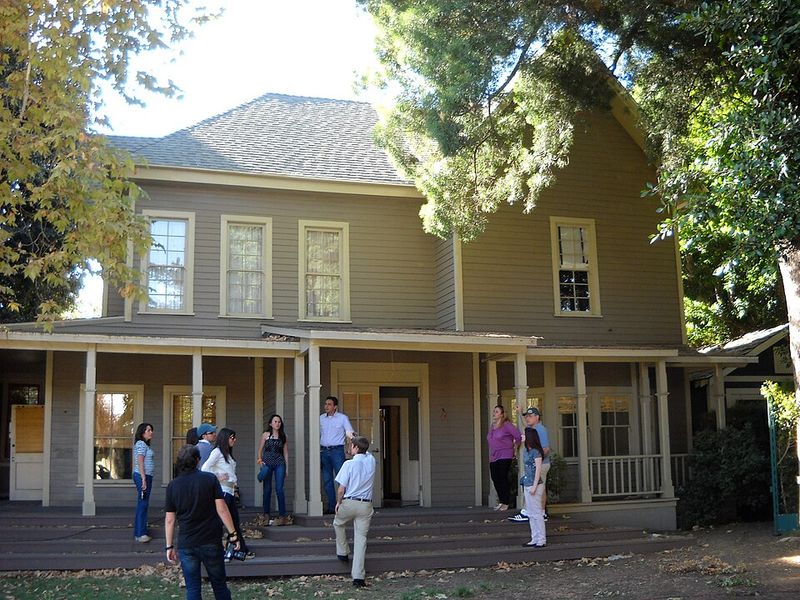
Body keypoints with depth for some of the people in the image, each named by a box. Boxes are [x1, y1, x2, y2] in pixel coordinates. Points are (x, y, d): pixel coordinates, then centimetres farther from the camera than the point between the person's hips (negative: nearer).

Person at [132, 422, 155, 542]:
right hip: (143, 476, -10)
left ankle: (142, 531, 20)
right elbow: (140, 462, -18)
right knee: (142, 505, -9)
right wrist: (144, 479, -22)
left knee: (143, 504, 14)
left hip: (146, 477, 10)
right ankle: (140, 534, -7)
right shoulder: (141, 444, -11)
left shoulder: (144, 444, 18)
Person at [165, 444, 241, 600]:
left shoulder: (173, 485, -1)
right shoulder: (210, 479, -6)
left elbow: (169, 519, 1)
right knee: (219, 584, 13)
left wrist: (169, 546, 9)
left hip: (186, 545, 1)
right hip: (211, 542, -1)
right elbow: (221, 509, -9)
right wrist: (233, 534, -3)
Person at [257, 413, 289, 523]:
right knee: (267, 489, 3)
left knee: (279, 489, -7)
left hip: (279, 464, 0)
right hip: (267, 463, 0)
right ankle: (266, 514, 13)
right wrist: (260, 460, -6)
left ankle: (282, 514, -4)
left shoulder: (283, 436, 9)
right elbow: (260, 449, 9)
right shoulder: (265, 435, 5)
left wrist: (287, 467, 7)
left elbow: (286, 452, 10)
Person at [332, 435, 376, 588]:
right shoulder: (371, 460, 3)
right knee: (361, 539, 2)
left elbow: (341, 488, -11)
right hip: (366, 505, 3)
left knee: (338, 524, 29)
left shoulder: (349, 464, -11)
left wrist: (338, 502, 5)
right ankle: (358, 576, -2)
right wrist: (356, 438, 37)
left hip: (349, 502, -3)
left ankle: (343, 552, 32)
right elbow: (366, 453, 29)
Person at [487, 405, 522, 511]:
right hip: (493, 458, 8)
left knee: (503, 479, -5)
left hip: (504, 457, -8)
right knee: (495, 480, 8)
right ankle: (501, 501, 20)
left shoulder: (506, 425, -10)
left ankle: (506, 503, 5)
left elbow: (518, 436, -12)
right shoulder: (492, 426, 14)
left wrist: (515, 447, 0)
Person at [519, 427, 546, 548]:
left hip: (534, 485, -9)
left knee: (537, 513, -3)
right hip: (527, 485, 9)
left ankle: (542, 540, 2)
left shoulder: (536, 451, -14)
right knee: (531, 514, 12)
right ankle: (535, 539, 19)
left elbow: (538, 469, -16)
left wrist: (534, 486, -19)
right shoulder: (525, 450, 11)